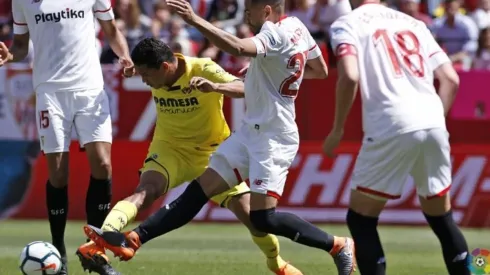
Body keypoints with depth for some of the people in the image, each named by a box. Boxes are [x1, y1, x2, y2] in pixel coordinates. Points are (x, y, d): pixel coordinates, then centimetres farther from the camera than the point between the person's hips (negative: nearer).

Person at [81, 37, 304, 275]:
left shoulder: (203, 70, -21)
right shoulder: (157, 77, -8)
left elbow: (245, 89, -38)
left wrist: (214, 87, -52)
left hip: (211, 153, -1)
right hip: (169, 149, 2)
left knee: (250, 213, -6)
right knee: (145, 191, -30)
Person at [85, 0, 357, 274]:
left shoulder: (276, 34, -18)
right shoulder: (297, 26, 10)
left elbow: (237, 47, -37)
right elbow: (321, 70, 23)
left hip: (272, 137, -10)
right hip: (252, 130, 10)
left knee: (263, 219, -11)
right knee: (199, 191, 2)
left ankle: (339, 246, 5)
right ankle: (132, 240, -4)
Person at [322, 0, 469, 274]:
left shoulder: (347, 25, 6)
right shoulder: (414, 24, 21)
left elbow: (350, 76, -12)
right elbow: (451, 79, 13)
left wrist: (337, 130, -2)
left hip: (391, 130, -5)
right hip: (434, 126, 5)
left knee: (361, 219, 9)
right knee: (442, 218, 19)